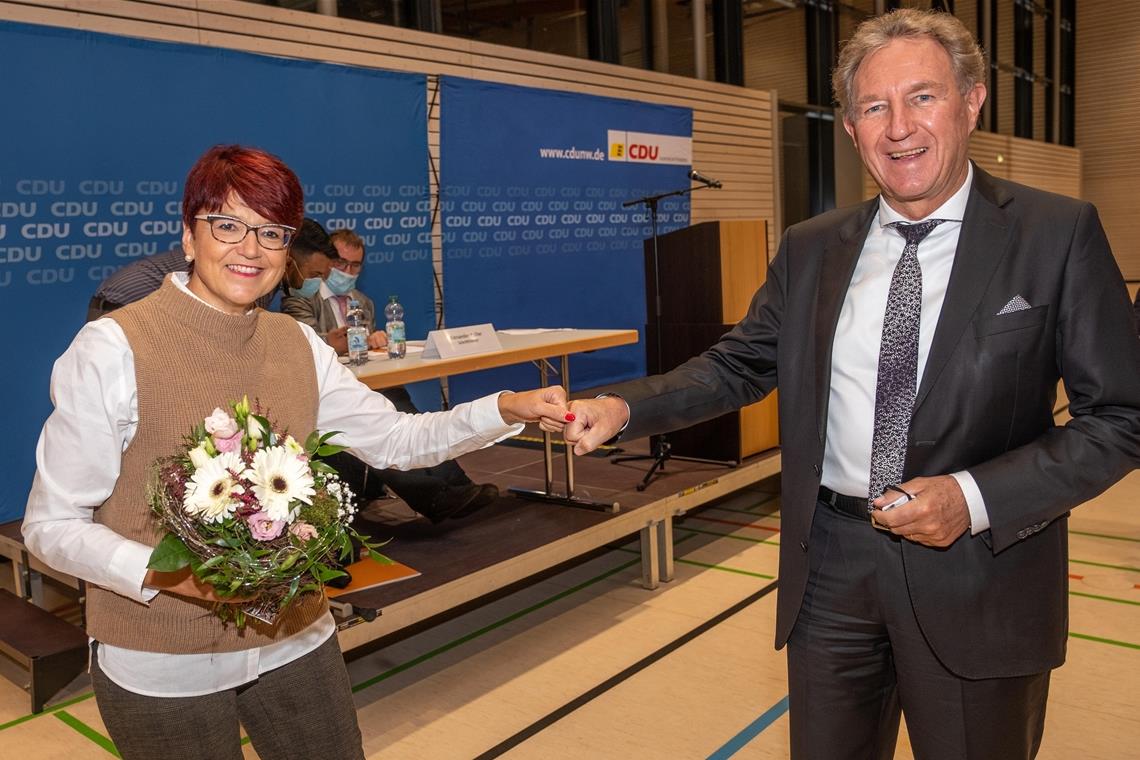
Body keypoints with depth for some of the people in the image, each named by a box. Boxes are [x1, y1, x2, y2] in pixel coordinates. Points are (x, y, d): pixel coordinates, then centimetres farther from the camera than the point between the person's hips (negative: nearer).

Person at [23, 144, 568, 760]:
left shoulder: (298, 345, 0)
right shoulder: (112, 349, -15)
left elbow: (398, 439, 2)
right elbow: (51, 524, -11)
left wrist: (506, 409, -13)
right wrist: (167, 573, -27)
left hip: (295, 639, 5)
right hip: (163, 666, -4)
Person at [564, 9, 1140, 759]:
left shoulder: (1058, 234, -7)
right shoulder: (811, 249, 3)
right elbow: (740, 365, 8)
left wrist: (976, 498, -20)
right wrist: (625, 407, -8)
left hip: (977, 572, -2)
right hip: (830, 565, 3)